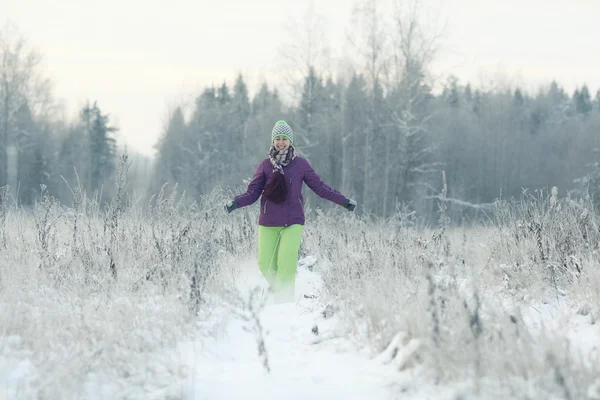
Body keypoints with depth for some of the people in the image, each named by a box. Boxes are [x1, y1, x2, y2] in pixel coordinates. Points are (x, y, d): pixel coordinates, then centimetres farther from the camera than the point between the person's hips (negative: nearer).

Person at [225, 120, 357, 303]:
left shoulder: (300, 164, 4)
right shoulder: (265, 165, 5)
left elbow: (320, 187, 10)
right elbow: (252, 192, 5)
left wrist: (344, 201, 6)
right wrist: (235, 202, -14)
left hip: (293, 221, -1)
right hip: (268, 222, 1)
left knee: (287, 262, -20)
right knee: (265, 264, -5)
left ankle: (284, 299, -7)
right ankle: (276, 286, 26)